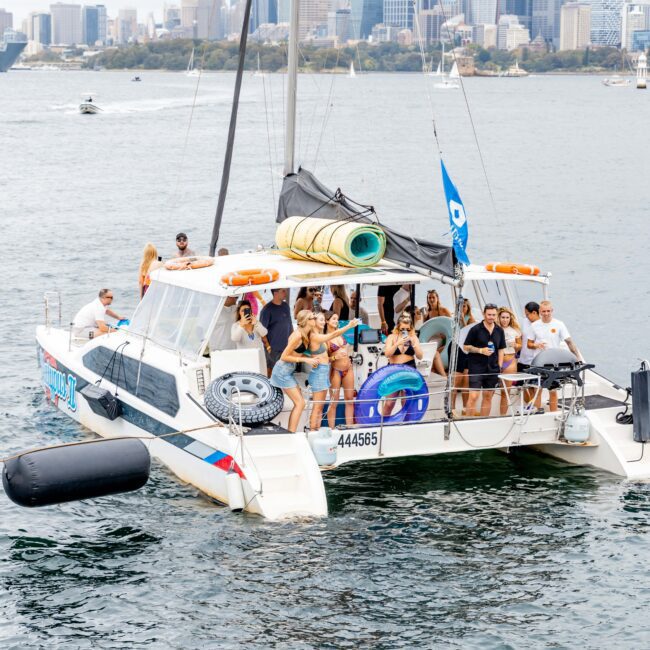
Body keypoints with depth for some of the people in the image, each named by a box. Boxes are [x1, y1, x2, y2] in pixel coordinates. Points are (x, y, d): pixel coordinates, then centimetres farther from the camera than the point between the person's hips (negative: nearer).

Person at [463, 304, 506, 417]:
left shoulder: (499, 331, 9)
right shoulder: (475, 329, -5)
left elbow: (501, 350, 14)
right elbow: (466, 347, -2)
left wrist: (499, 367, 6)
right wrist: (480, 350, -15)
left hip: (492, 368, 5)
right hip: (476, 368, -5)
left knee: (488, 397, 9)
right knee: (473, 397, -10)